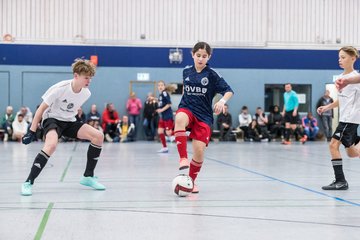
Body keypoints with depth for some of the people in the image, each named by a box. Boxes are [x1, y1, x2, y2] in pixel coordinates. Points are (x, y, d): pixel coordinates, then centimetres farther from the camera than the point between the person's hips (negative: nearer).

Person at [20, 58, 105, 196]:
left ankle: (88, 177, 1)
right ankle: (28, 182, -29)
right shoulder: (60, 88, -24)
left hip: (69, 122, 6)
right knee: (52, 144, -37)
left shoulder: (86, 93, -8)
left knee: (98, 136, -11)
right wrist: (31, 132, -16)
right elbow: (41, 109, -16)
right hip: (52, 119, -6)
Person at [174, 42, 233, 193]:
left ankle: (191, 180, 15)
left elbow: (229, 91, -6)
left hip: (204, 116, -1)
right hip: (186, 108, 1)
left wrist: (222, 101, -24)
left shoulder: (212, 75, -3)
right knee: (180, 119, -38)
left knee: (199, 151, -10)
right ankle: (183, 158, -39)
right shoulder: (186, 71, 7)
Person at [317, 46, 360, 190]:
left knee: (334, 145, -15)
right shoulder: (342, 77, 15)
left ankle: (340, 181, -11)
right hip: (345, 117, 9)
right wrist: (327, 107, 13)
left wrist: (346, 81, -54)